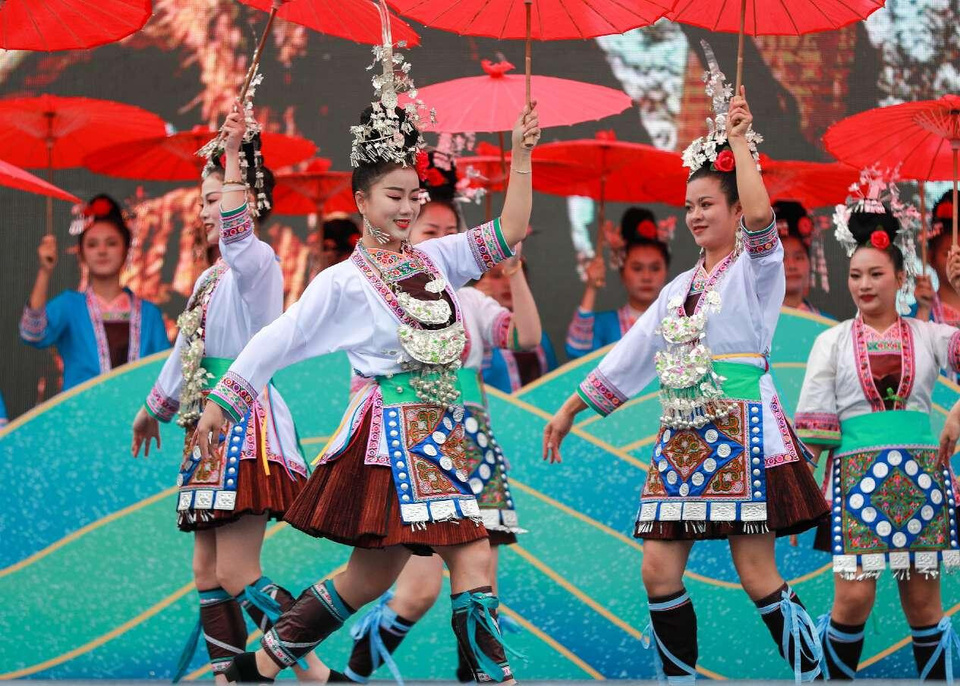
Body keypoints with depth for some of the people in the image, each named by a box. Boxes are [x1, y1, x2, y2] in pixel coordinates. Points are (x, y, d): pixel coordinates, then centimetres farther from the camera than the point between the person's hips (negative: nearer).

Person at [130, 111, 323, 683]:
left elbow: (237, 230, -32)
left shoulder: (256, 262, -8)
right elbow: (186, 350, 30)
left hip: (247, 428, -10)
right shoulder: (211, 277, 18)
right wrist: (154, 407, 41)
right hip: (209, 429, 10)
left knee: (237, 575, -16)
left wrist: (234, 152, -35)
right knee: (208, 575, 8)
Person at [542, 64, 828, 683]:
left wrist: (739, 140, -12)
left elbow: (759, 215, -21)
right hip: (683, 434, 7)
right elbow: (632, 354, 24)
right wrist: (571, 409, 22)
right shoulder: (680, 287, 20)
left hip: (741, 428, -7)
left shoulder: (757, 266, 1)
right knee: (658, 572, 0)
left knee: (758, 578, -10)